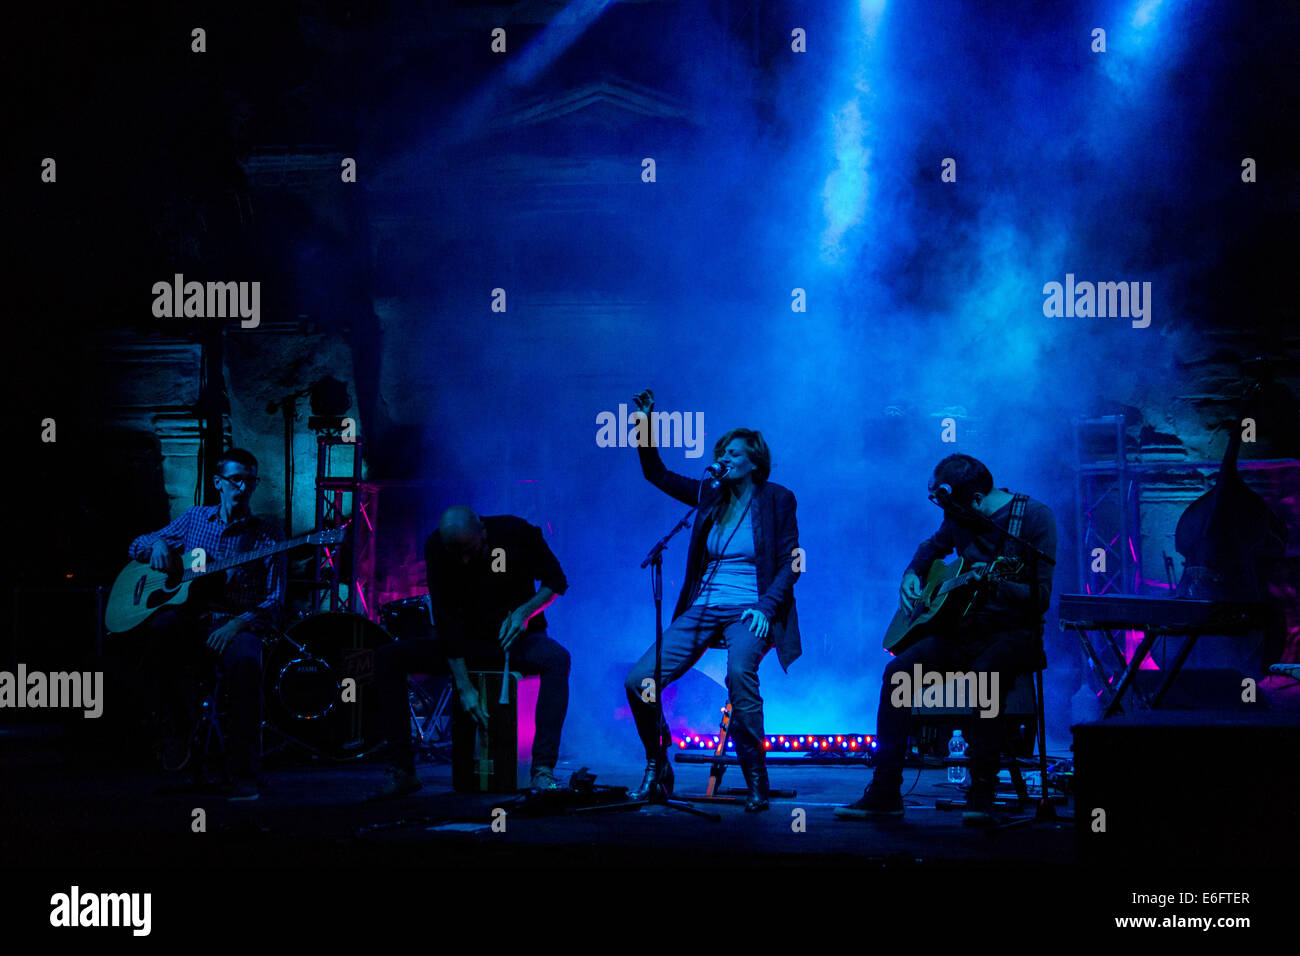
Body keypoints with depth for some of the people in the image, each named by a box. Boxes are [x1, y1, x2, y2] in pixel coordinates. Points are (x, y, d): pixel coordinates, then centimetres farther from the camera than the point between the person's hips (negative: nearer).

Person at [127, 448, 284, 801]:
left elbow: (275, 603, 0)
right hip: (188, 617, 2)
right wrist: (159, 544, 0)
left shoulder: (267, 536, 7)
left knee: (245, 661, -38)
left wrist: (240, 623, -19)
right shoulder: (196, 518, 16)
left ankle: (244, 775, -31)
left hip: (239, 623, -2)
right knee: (160, 628, -36)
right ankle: (181, 724, -13)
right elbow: (137, 547, 24)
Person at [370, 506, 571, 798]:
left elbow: (556, 582, -4)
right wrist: (464, 686, -24)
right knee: (388, 657, -19)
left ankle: (542, 770, -40)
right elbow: (445, 617, -18)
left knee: (556, 658, -37)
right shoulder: (436, 547, -15)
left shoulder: (517, 533, -17)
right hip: (468, 640, 2)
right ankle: (402, 771, -20)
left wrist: (524, 612, -24)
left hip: (516, 638, -2)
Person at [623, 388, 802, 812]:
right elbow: (657, 474, 16)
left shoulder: (776, 500, 1)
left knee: (740, 671, -37)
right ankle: (657, 769, 10)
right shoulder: (710, 494, 13)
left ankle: (756, 781, -25)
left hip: (748, 612, -5)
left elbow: (790, 564, -2)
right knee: (639, 680, -12)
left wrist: (765, 607, -16)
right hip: (703, 609, 5)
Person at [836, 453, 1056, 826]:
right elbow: (934, 546, 30)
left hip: (1015, 631, -6)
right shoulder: (960, 518, 6)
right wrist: (912, 575, 10)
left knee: (986, 672, -39)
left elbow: (1041, 596, -17)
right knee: (898, 671, -19)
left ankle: (982, 792, -31)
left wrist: (996, 584, -33)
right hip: (965, 627, 6)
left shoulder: (1034, 516, -12)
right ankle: (885, 791, -14)